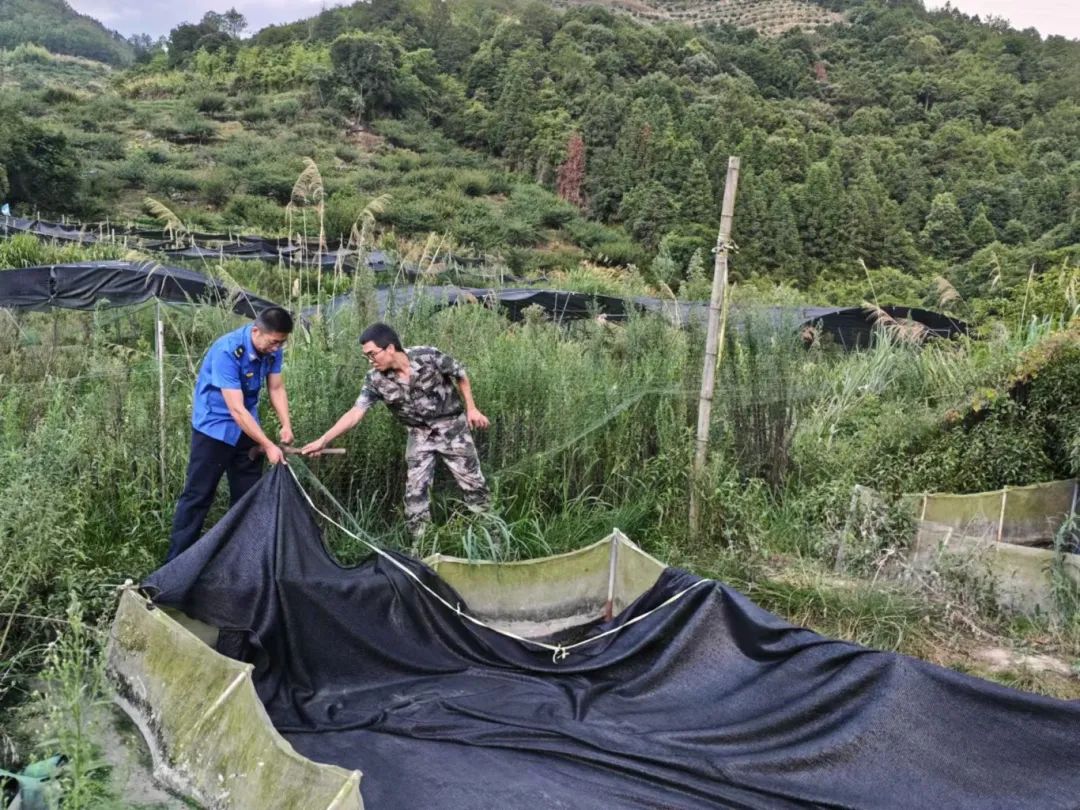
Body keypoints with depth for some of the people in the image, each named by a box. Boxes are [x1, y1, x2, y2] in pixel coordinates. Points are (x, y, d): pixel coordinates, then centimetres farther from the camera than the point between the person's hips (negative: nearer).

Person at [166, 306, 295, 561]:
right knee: (198, 495, -3)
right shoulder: (227, 351, -29)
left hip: (246, 429, 6)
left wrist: (286, 426, -13)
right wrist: (268, 446, -29)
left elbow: (276, 388, 2)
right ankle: (176, 560, 5)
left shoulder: (272, 349, -9)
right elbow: (236, 409, -30)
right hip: (214, 427, -6)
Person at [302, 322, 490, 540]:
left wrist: (471, 408, -5)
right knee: (415, 490, 0)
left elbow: (460, 374, -7)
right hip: (420, 434, 3)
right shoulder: (376, 380, -16)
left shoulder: (428, 357, -23)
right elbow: (355, 413, -19)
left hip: (452, 426, -2)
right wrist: (323, 440, -27)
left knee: (472, 481, 5)